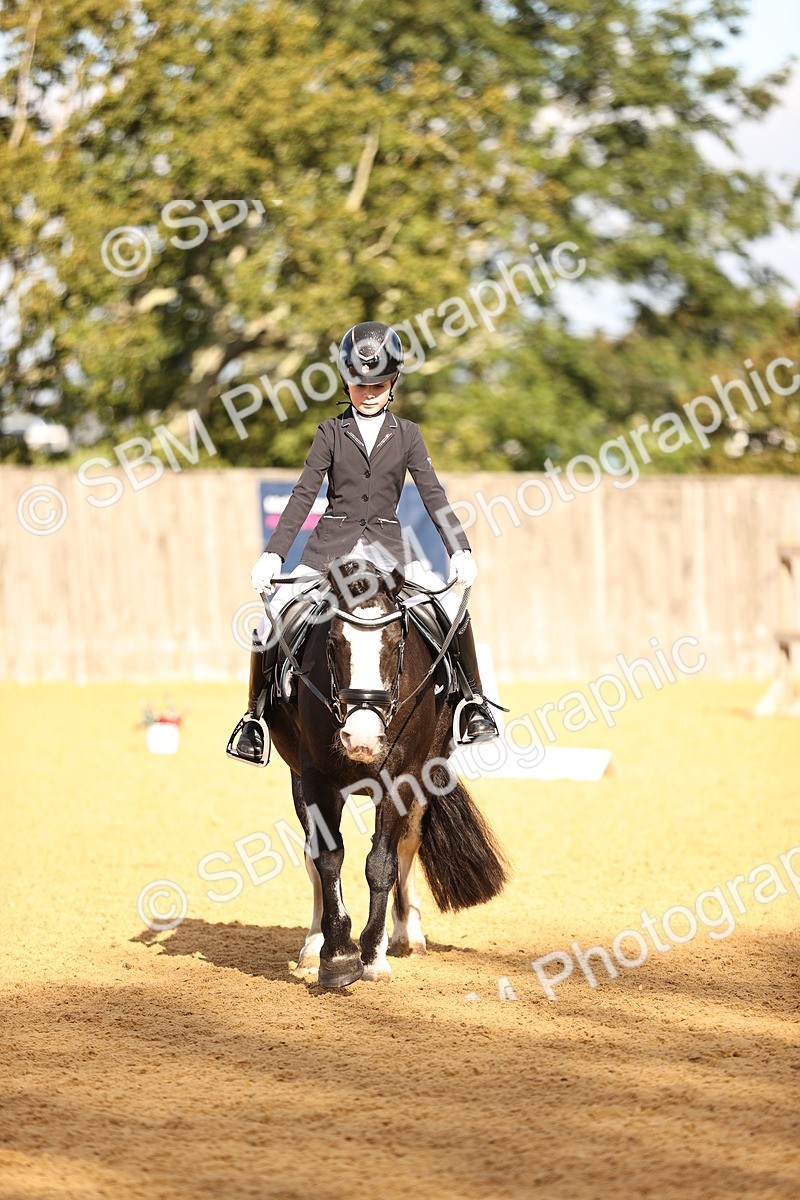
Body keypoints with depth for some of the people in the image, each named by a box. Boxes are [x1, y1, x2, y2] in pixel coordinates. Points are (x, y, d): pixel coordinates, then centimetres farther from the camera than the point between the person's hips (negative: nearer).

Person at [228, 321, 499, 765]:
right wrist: (272, 554, -10)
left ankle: (473, 701, -2)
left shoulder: (406, 434, 8)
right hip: (330, 545, 0)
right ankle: (254, 716, 0)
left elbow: (432, 495, 1)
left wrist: (460, 550, -13)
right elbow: (303, 495, -1)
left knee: (454, 608, -19)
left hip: (385, 548, 0)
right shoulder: (331, 432, 5)